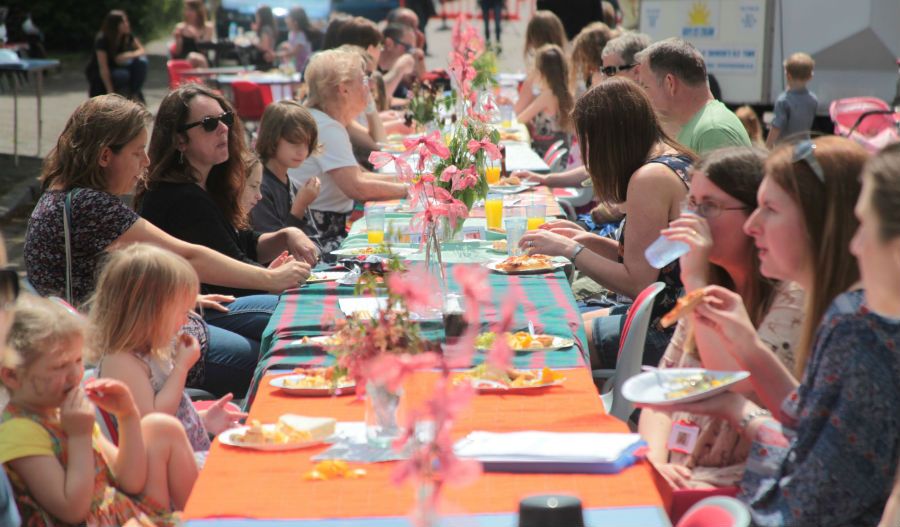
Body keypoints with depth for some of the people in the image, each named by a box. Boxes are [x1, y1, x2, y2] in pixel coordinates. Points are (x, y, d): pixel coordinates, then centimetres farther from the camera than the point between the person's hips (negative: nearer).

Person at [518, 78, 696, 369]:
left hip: (668, 329, -10)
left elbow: (637, 284, -19)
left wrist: (571, 250, -11)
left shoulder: (649, 178, -20)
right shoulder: (680, 162, 9)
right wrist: (589, 240, 10)